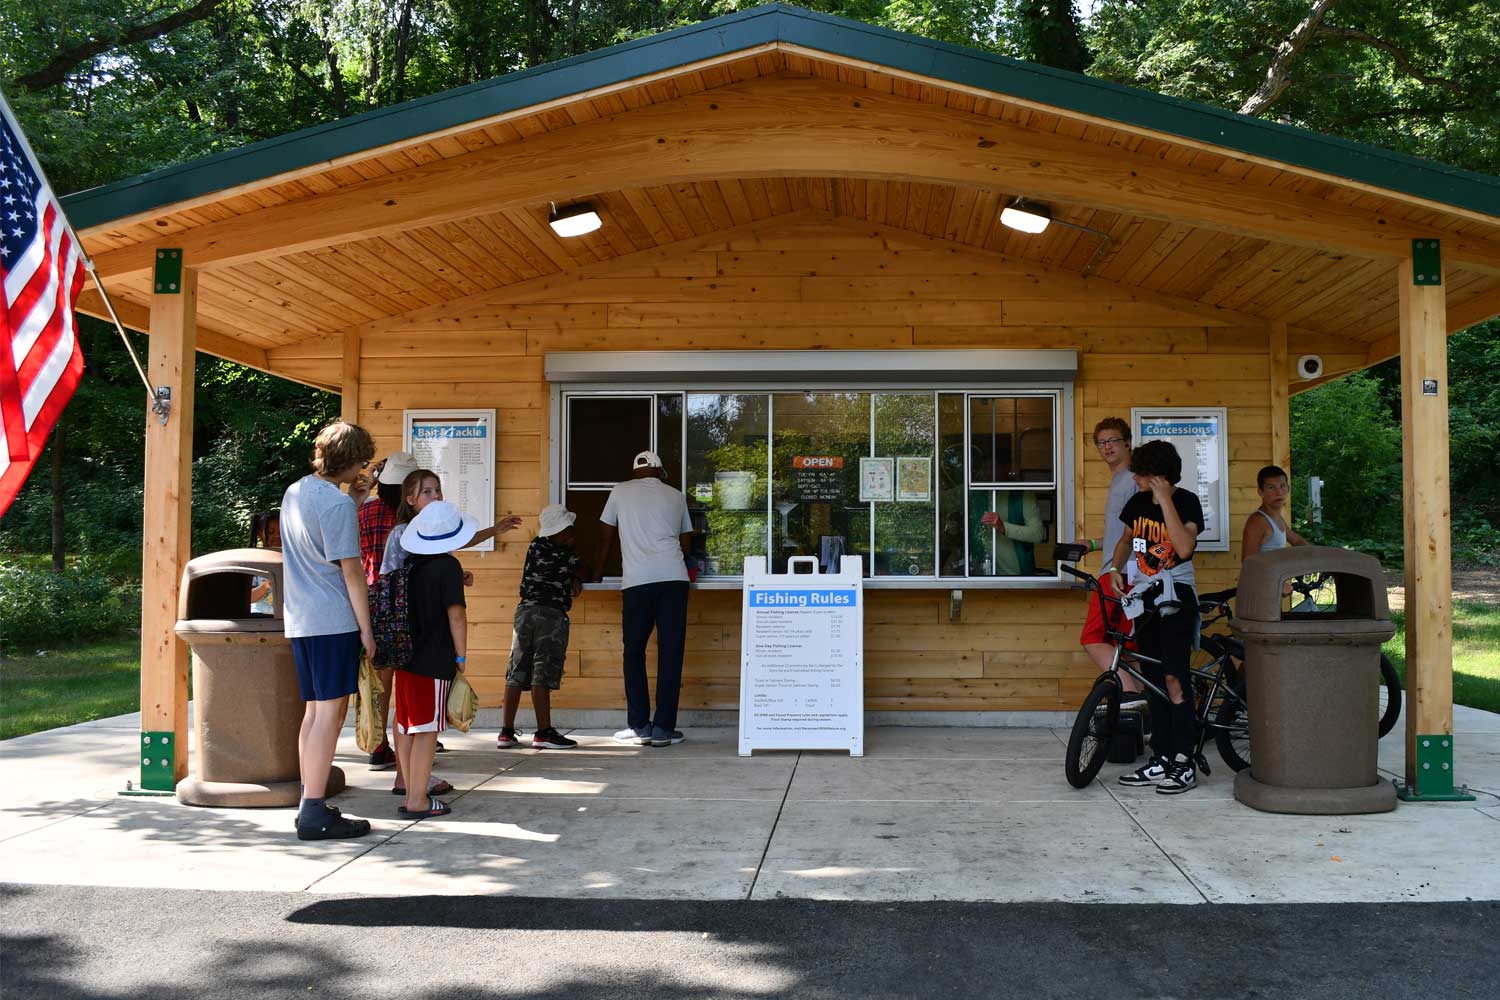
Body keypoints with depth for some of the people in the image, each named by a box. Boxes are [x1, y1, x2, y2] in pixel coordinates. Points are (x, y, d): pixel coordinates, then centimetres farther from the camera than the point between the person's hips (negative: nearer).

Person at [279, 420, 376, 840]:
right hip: (333, 621, -9)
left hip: (300, 621, 9)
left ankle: (309, 805, 19)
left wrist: (354, 501, 18)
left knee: (314, 711, 14)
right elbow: (351, 570, -13)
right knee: (330, 711, -5)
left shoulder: (294, 492, 14)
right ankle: (315, 813, -4)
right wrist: (366, 628, -8)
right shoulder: (337, 503, -14)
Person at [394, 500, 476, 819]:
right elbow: (456, 615, -15)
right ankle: (417, 801, 0)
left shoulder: (410, 563, 9)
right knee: (427, 729, -2)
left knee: (406, 726, 13)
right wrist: (461, 656, -8)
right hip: (434, 661, -7)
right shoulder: (448, 566, -12)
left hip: (406, 656, 7)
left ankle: (412, 790, 24)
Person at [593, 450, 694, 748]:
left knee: (634, 652, 9)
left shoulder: (621, 491, 12)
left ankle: (639, 726, 7)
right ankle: (663, 728, 2)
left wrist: (598, 572, 33)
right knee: (670, 652, 2)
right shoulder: (676, 496, 17)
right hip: (674, 578, 1)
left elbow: (606, 537, 18)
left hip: (637, 581, -1)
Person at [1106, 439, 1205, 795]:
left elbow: (1184, 547, -25)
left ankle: (1184, 764, -8)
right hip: (1145, 599, 7)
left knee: (1175, 679, -12)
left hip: (1176, 599, -6)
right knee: (1154, 682, 9)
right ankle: (1160, 759, 15)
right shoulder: (1137, 503, 7)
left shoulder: (1186, 501, -10)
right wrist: (1115, 569, 5)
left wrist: (1165, 499, -24)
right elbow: (1126, 539, 24)